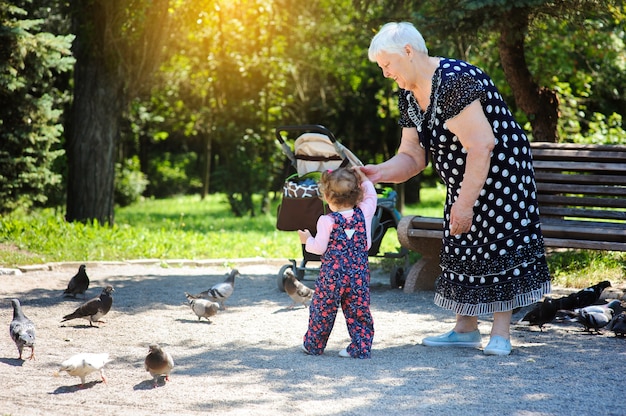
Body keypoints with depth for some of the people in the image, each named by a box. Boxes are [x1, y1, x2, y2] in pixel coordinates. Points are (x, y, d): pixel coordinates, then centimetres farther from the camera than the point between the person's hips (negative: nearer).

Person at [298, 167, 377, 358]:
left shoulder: (327, 221, -13)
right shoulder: (364, 214, -2)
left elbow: (320, 248, -8)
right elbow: (371, 197, 19)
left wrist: (307, 240, 10)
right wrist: (364, 179, 22)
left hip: (332, 273, -3)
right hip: (359, 274, 3)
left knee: (322, 308, 10)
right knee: (359, 310, 8)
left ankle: (313, 345, 22)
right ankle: (361, 347, 6)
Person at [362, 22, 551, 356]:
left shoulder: (453, 82, -27)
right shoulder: (409, 95, 3)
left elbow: (481, 146, -29)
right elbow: (411, 156, 3)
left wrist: (465, 203, -27)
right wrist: (379, 172, -16)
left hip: (500, 173, -10)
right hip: (464, 180, 10)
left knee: (497, 244, -8)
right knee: (461, 248, 9)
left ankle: (500, 334, -3)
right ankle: (465, 329, 16)